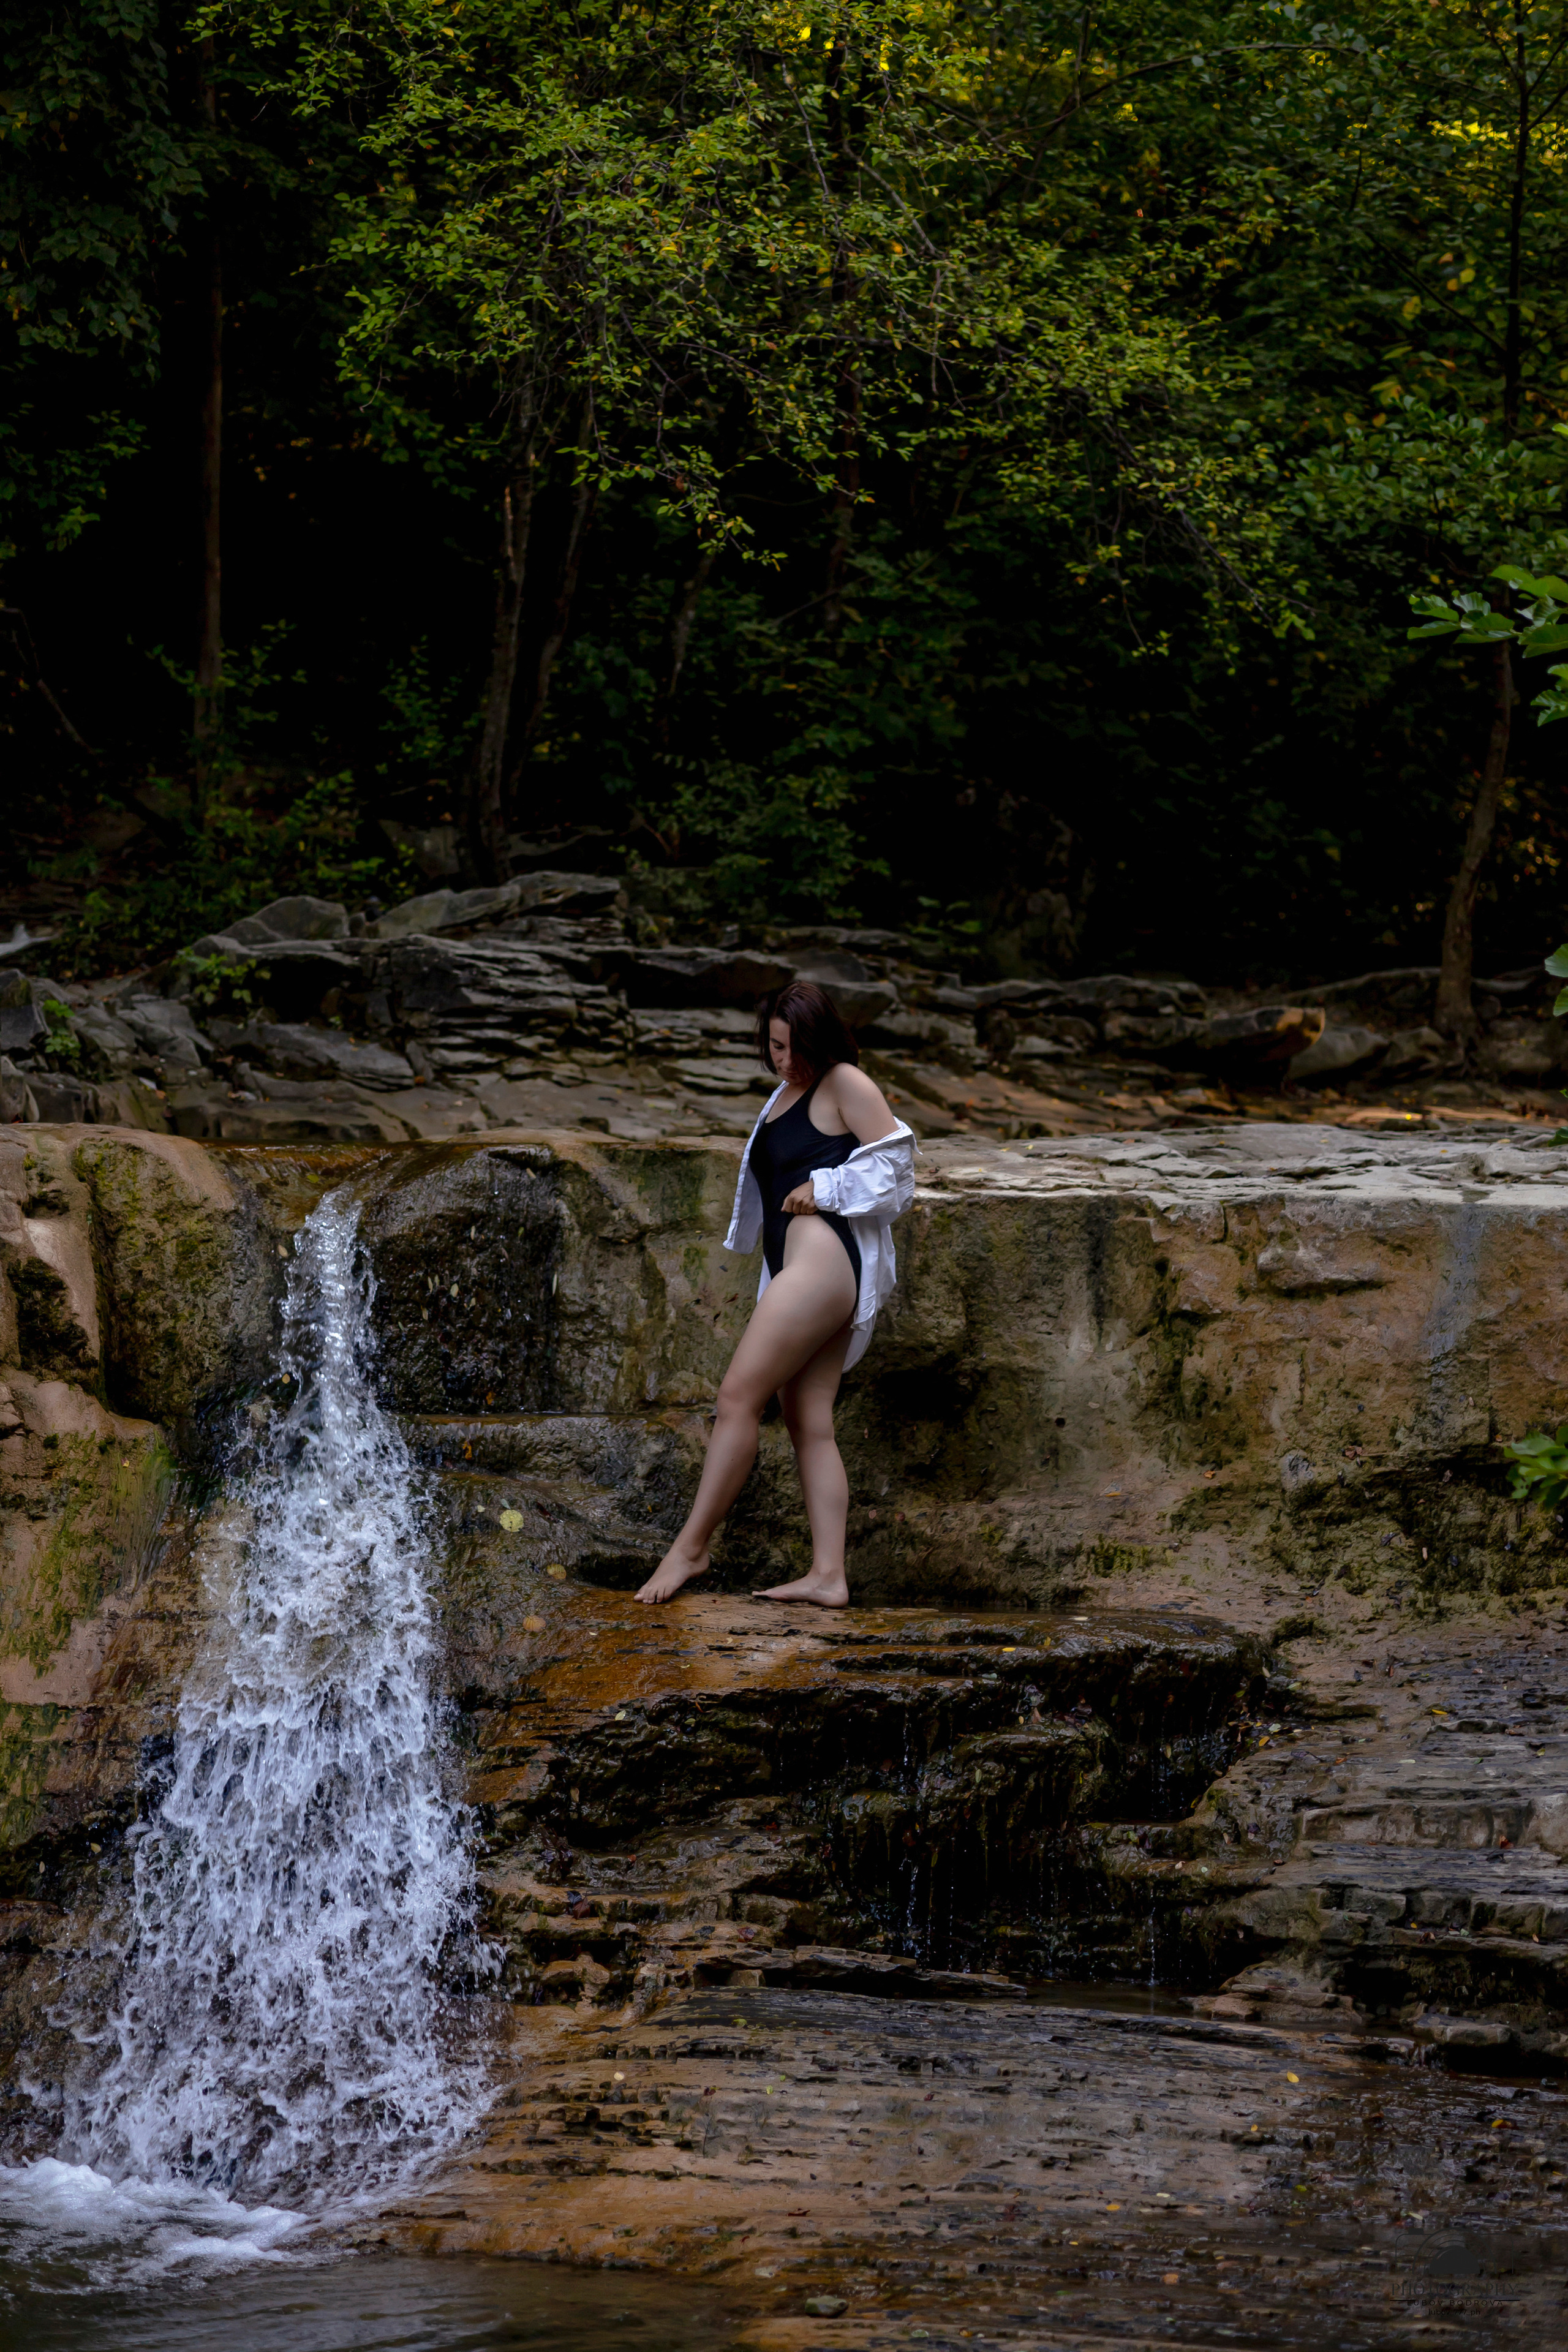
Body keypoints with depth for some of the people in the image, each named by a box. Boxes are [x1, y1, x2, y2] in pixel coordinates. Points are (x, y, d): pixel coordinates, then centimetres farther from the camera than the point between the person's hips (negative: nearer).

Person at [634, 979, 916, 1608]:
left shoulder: (846, 1084, -4)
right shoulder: (785, 1094, 22)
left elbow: (893, 1165, -8)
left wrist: (824, 1190, -9)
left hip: (822, 1258, -10)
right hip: (795, 1268, 10)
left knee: (738, 1395, -12)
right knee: (810, 1423, 3)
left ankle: (691, 1546, -8)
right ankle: (828, 1574, -2)